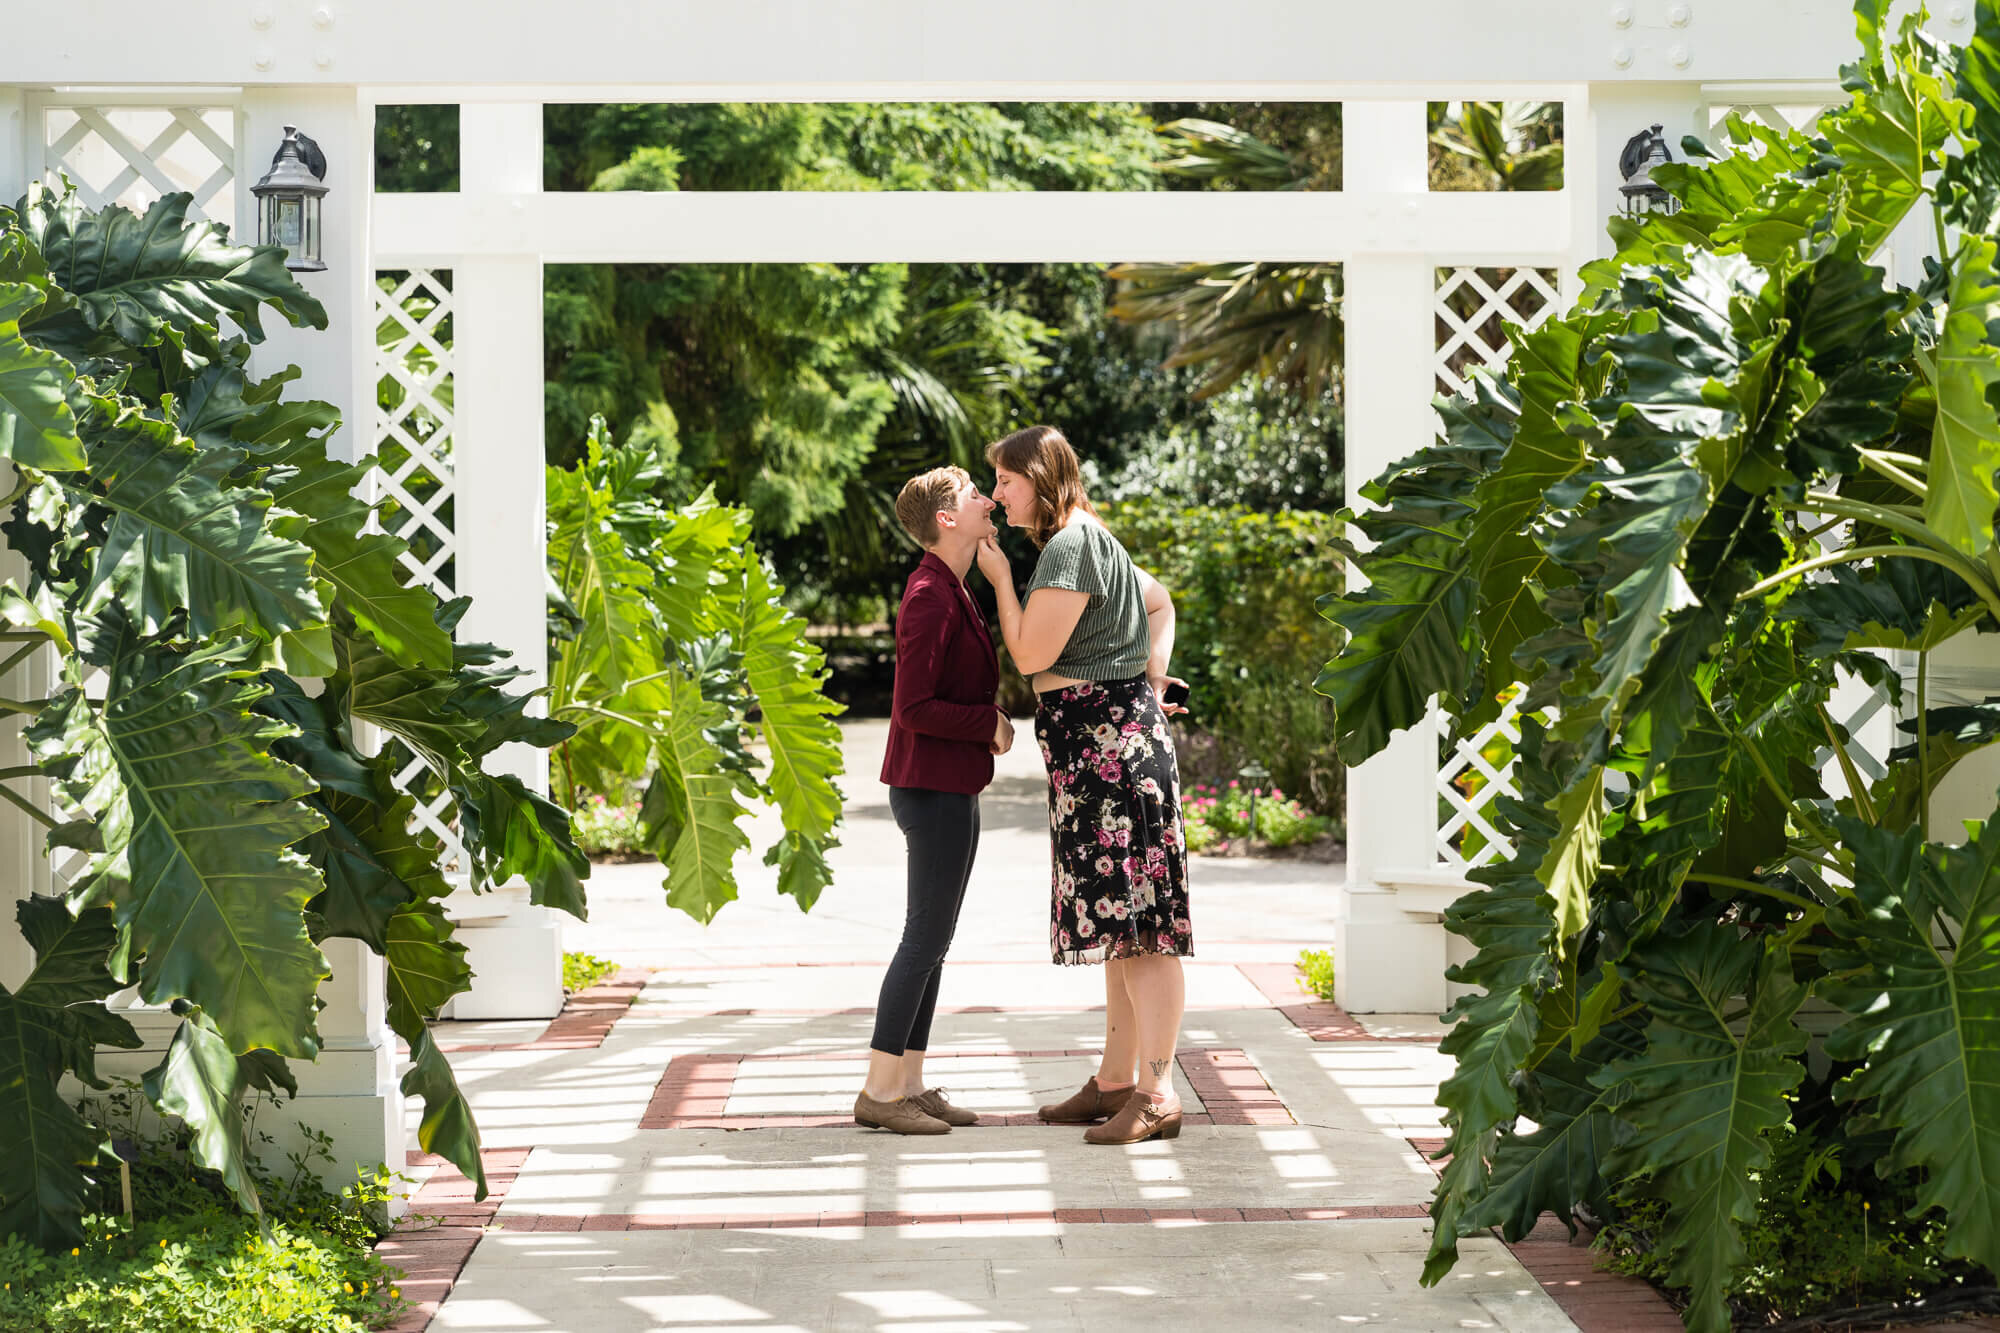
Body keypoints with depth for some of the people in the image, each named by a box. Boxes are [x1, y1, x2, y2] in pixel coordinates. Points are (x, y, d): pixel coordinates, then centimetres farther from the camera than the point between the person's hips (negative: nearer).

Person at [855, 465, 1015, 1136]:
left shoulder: (952, 590, 15)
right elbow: (915, 708, -22)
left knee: (934, 939, 11)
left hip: (951, 789, 10)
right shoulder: (930, 595, -17)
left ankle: (909, 1083, 15)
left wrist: (991, 722, 7)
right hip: (932, 790, -10)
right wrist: (991, 723, -13)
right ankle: (880, 1089, -1)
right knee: (926, 937, -6)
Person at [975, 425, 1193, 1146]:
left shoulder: (1070, 546, -13)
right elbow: (1160, 601, 32)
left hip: (1108, 732, -11)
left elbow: (1030, 655, -14)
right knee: (1119, 920, 12)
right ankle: (1116, 1080, 18)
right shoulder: (1090, 541, 19)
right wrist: (1152, 675, 18)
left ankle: (1157, 1093, -11)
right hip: (1101, 741, 11)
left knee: (1136, 920, -11)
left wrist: (1001, 578, -2)